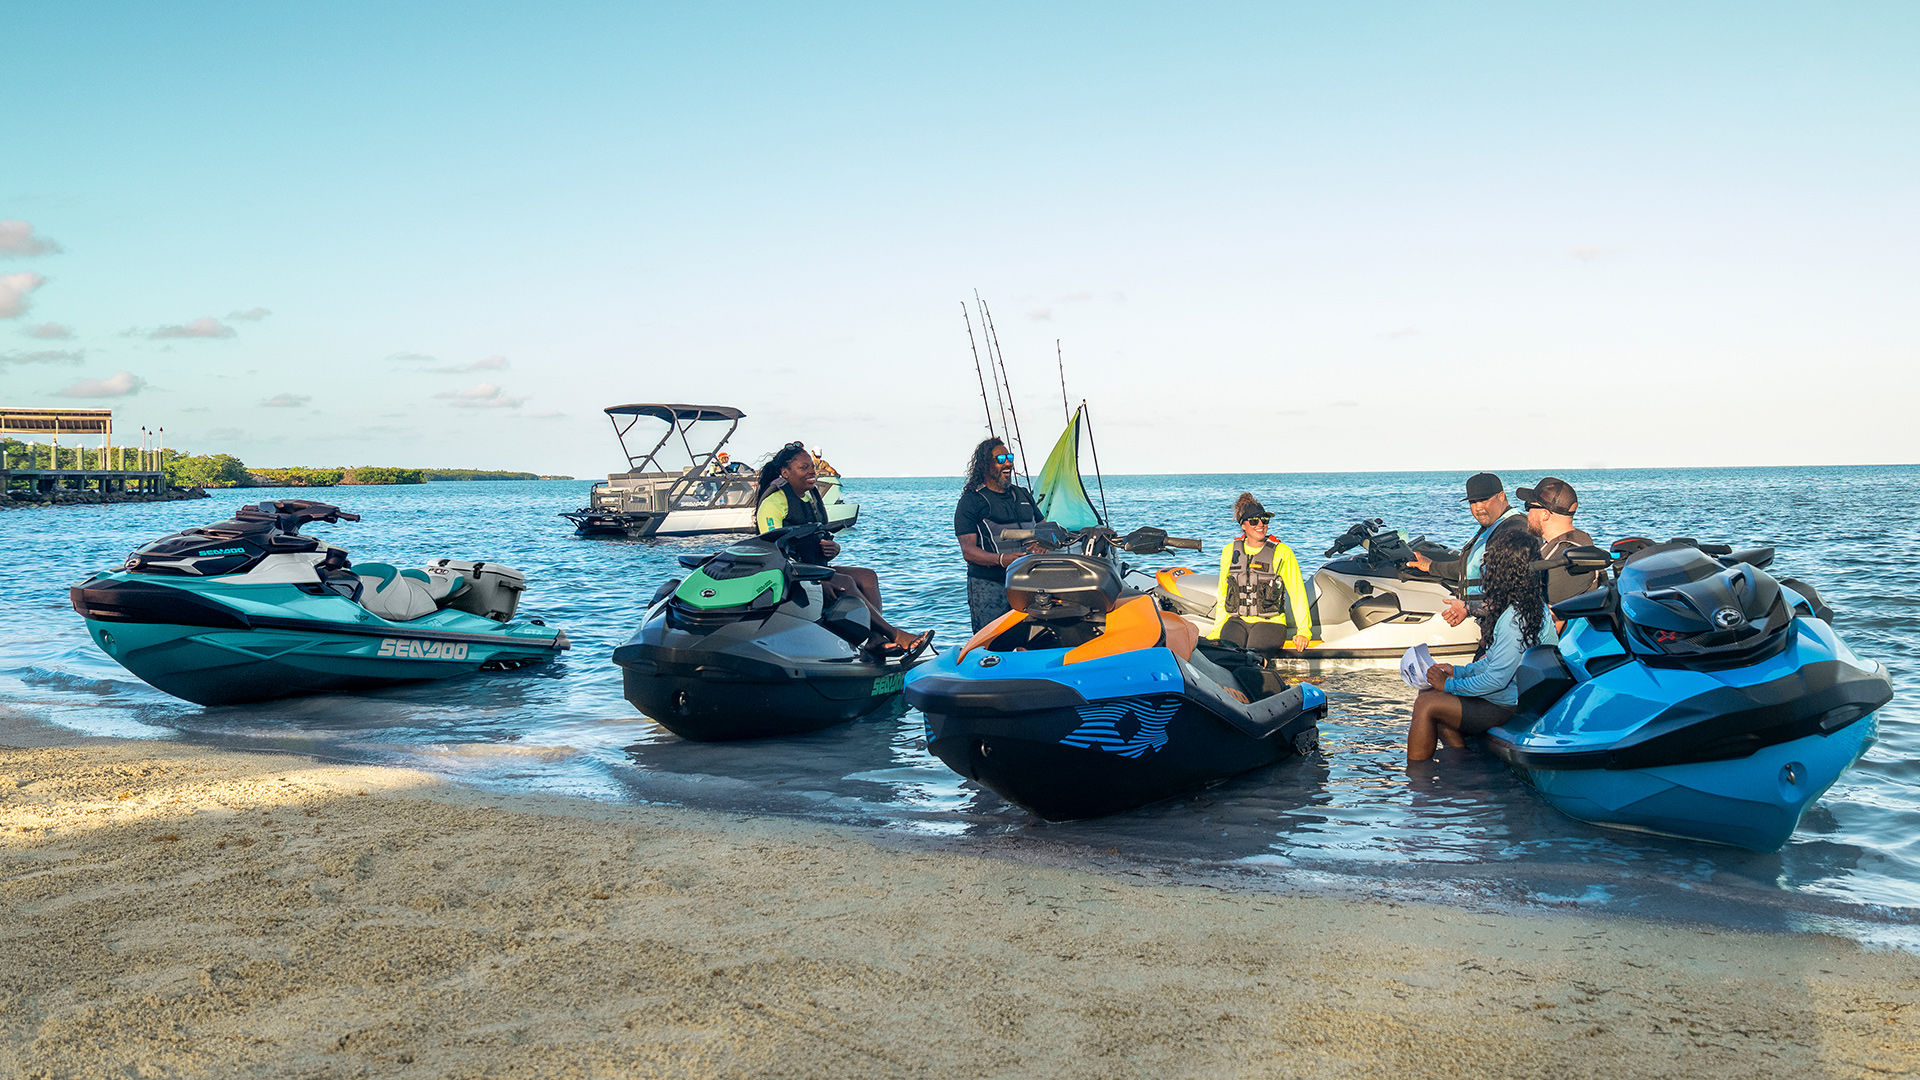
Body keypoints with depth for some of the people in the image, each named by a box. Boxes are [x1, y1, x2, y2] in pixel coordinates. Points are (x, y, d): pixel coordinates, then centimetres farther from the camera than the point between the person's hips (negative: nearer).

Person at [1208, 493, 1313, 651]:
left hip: (1270, 622, -2)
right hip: (1237, 620, 2)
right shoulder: (1230, 551, 11)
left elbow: (1297, 592, 2)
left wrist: (1303, 631, -5)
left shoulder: (1282, 552, 2)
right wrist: (1216, 631, 14)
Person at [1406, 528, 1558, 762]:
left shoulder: (1516, 619, -26)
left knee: (1425, 706, -14)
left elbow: (1496, 679, -24)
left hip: (1508, 707, -10)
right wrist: (1459, 671, 10)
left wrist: (1449, 685, -12)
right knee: (1428, 696, 8)